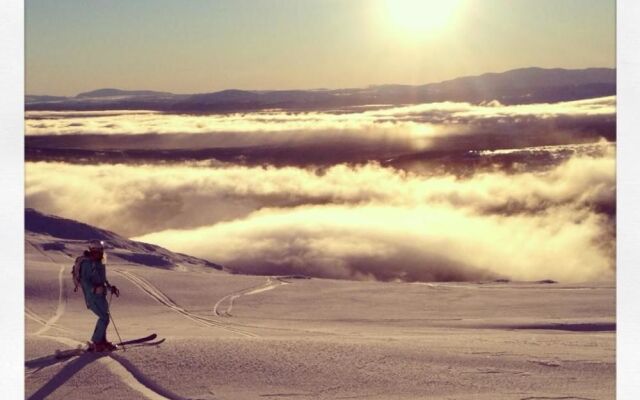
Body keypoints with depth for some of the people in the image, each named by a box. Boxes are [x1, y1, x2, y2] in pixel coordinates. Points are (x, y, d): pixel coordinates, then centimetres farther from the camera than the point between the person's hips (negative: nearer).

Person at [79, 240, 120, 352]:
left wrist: (111, 288, 14)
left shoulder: (99, 263, 13)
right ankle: (95, 343, -5)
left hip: (100, 295, 9)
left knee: (104, 317, 15)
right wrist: (94, 289, -33)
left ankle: (102, 341, 28)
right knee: (104, 318, -12)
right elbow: (84, 280, -21)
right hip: (92, 296, -9)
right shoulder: (87, 263, -15)